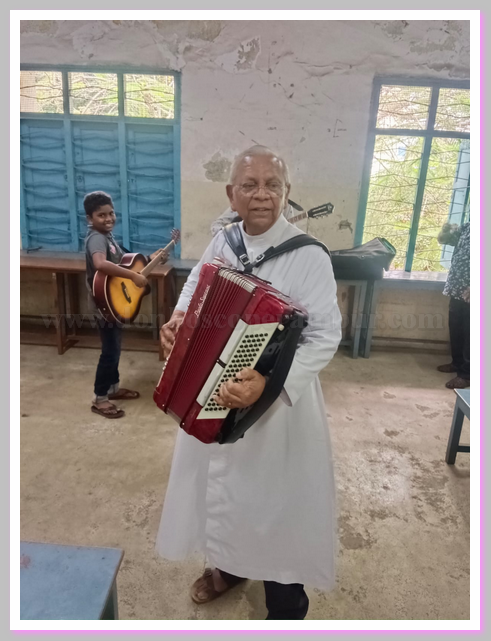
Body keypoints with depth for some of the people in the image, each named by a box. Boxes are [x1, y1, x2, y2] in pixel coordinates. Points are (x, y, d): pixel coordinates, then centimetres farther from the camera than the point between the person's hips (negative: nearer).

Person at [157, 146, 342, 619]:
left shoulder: (308, 256, -18)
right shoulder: (222, 242, -1)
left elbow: (325, 336, -21)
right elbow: (194, 289, 13)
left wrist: (269, 381, -34)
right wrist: (177, 320, -8)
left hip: (277, 403, -5)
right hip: (211, 395, 6)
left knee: (276, 498, 12)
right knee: (222, 482, 24)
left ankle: (286, 606, 41)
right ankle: (228, 565, 55)